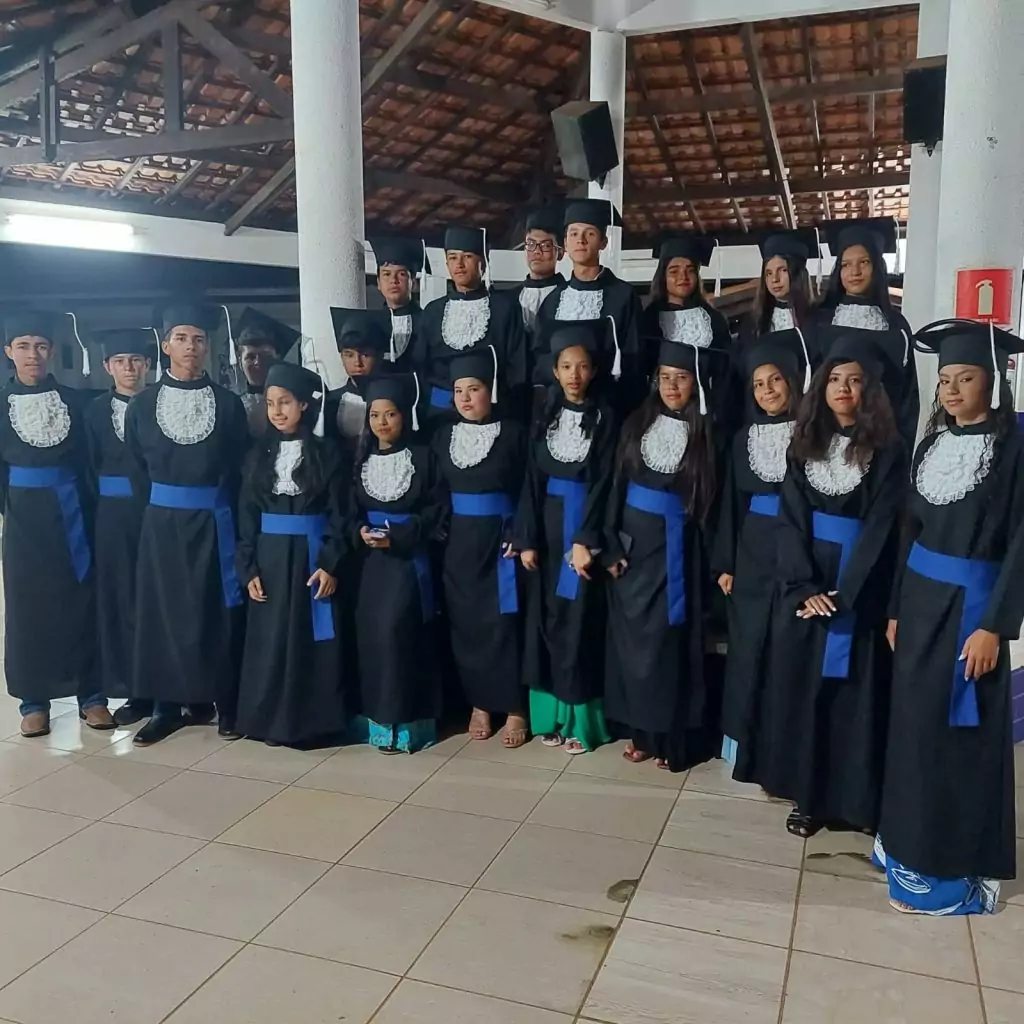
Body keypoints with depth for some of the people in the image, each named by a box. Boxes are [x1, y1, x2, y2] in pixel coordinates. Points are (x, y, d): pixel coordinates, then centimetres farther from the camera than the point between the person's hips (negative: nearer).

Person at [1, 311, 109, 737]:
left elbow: (86, 460, 3)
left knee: (80, 599, 3)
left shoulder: (73, 400, 4)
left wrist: (89, 508, -4)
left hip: (70, 511, 0)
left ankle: (91, 695, 12)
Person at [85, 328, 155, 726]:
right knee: (122, 598, 5)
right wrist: (93, 509, -2)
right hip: (114, 517, 3)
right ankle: (137, 690, 15)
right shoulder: (96, 410, 9)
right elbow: (91, 467, 6)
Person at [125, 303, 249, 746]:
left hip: (213, 522, -1)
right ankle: (168, 705, 17)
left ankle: (225, 704, 13)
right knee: (162, 610, 6)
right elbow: (137, 468, 10)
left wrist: (236, 521, 1)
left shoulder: (228, 403, 1)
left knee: (219, 611, 3)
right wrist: (160, 502, 8)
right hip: (162, 523, 2)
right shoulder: (142, 405, 3)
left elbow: (240, 469, 3)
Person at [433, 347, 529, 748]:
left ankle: (514, 709, 10)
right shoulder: (444, 435, 7)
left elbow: (529, 492, -5)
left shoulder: (513, 433, -5)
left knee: (503, 622, -1)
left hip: (500, 540, -4)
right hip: (458, 542, 4)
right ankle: (479, 704, 20)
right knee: (465, 622, 7)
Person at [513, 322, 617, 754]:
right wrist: (526, 538, -2)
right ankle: (550, 712, 17)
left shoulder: (604, 416, -4)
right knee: (546, 615, 6)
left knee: (578, 619, -2)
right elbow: (533, 477, 4)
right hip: (548, 520, 4)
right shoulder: (546, 413, 7)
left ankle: (579, 718, 7)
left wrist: (586, 540, -17)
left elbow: (602, 482, -9)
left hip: (582, 522, -4)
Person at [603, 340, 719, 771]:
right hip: (633, 541, 3)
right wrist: (611, 545, -3)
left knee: (667, 640, 1)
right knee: (631, 637, 7)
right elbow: (617, 485, 3)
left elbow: (714, 501, -6)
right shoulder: (637, 423, 5)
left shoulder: (707, 433, -3)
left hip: (676, 547, -3)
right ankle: (641, 731, 20)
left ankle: (672, 737, 13)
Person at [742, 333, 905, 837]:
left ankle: (849, 798, 14)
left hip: (858, 589, -3)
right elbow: (790, 517, -1)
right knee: (801, 687, 6)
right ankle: (808, 794, 17)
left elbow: (880, 527, -10)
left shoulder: (886, 449, -4)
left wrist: (843, 593, -16)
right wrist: (802, 587, -12)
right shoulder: (805, 442, 6)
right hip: (803, 586, 3)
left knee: (852, 692, 2)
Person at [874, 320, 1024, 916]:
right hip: (921, 597, 6)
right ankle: (912, 842, 27)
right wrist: (897, 607, 12)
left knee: (959, 729, 0)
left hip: (970, 604, -6)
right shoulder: (933, 445, 9)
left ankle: (958, 866, 13)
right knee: (914, 721, 12)